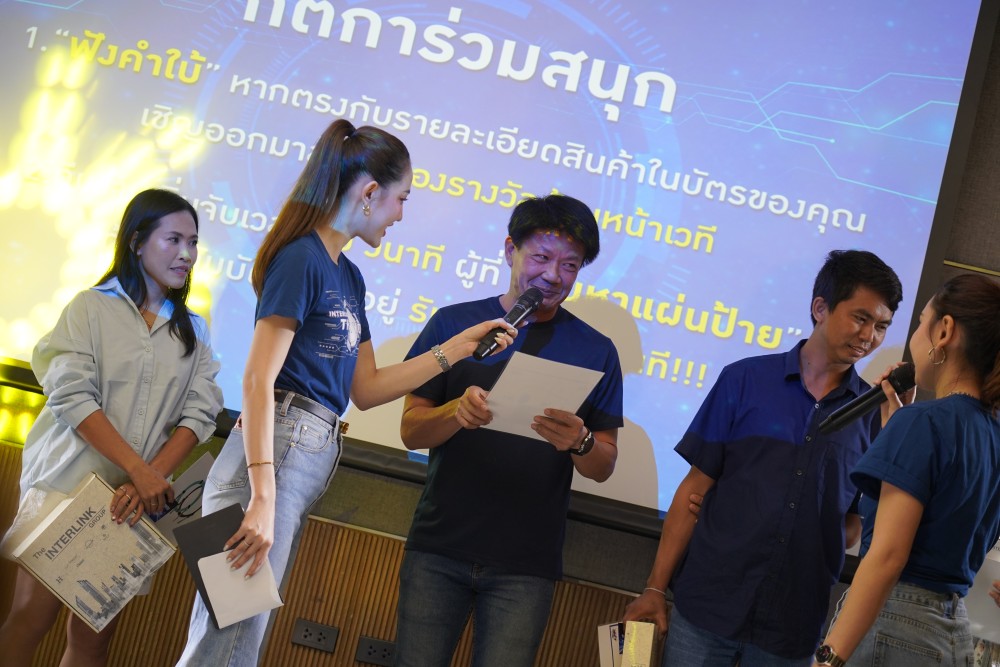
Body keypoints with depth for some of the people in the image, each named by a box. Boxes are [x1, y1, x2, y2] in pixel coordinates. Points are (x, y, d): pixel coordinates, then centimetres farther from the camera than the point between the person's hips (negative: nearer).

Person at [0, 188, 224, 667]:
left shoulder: (192, 330, 13)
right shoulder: (92, 308, 3)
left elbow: (199, 413, 2)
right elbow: (72, 397, -8)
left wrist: (151, 478, -14)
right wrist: (140, 470, -17)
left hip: (136, 500, 3)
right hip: (69, 482, -3)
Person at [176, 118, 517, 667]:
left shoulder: (349, 276, 19)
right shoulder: (302, 258, -7)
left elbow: (365, 389, 23)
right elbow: (258, 380, -15)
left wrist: (456, 349, 20)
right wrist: (263, 496, -22)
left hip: (312, 458, 9)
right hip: (276, 453, -9)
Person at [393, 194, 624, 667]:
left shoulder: (595, 351, 5)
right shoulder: (454, 323, 3)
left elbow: (604, 467, 5)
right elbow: (411, 430, 1)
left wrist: (579, 443, -17)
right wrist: (457, 411, -20)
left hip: (524, 567, 0)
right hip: (438, 550, 0)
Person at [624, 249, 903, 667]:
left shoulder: (875, 413, 4)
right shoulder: (745, 380, 2)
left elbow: (861, 521, 10)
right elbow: (696, 486, 1)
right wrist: (655, 587, -3)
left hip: (793, 629, 1)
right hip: (707, 605, -1)